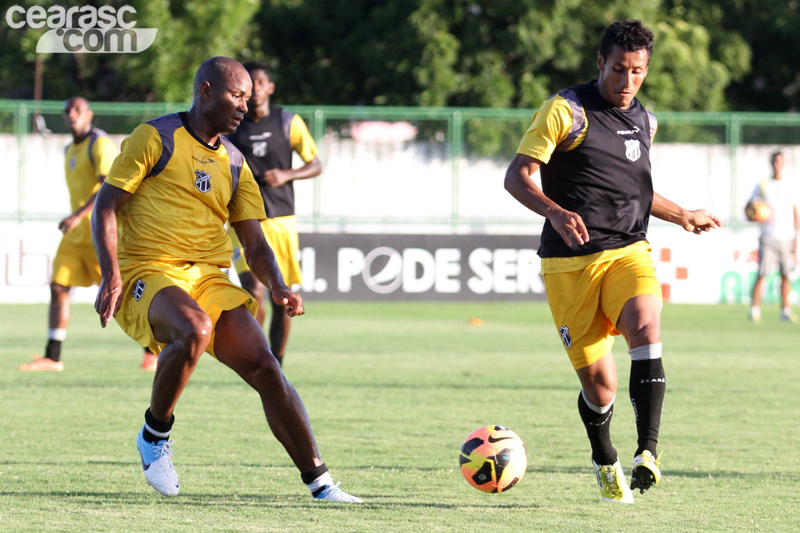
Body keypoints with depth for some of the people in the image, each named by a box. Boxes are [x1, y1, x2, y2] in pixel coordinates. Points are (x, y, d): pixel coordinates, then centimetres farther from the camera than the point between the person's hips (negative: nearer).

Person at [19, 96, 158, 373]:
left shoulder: (100, 144, -11)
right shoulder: (71, 150, 18)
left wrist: (79, 215, -30)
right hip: (76, 233, 8)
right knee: (58, 287, -2)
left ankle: (153, 351, 9)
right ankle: (52, 357, -2)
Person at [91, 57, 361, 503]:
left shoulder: (234, 164, 17)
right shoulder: (157, 137, 0)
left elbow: (254, 243, 15)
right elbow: (106, 207, -3)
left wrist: (279, 289, -5)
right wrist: (112, 275, -17)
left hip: (210, 278, 5)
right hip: (148, 274, -5)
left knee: (265, 366, -12)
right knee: (194, 330, -36)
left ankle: (319, 482, -6)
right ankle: (155, 436, -12)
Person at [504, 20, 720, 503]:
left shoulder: (644, 122, 15)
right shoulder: (566, 111, -4)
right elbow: (517, 177, -9)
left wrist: (683, 216, 39)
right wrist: (556, 212, -27)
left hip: (629, 251, 4)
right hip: (570, 262, -4)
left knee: (646, 329, -28)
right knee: (599, 382, -3)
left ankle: (648, 454, -33)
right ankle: (605, 463, 27)